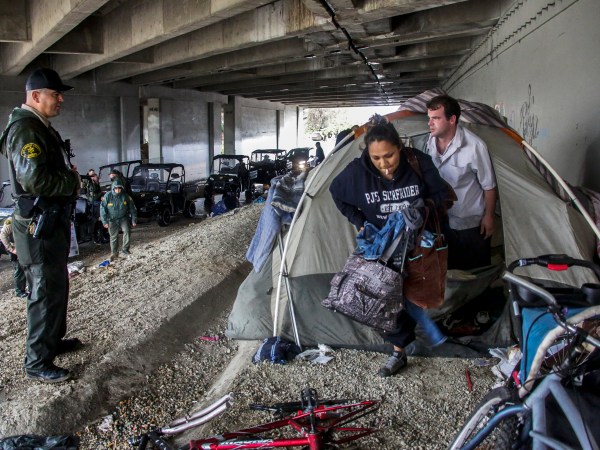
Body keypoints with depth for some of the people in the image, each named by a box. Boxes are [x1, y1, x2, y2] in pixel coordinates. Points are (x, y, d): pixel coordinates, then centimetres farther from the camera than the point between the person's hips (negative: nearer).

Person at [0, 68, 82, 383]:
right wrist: (73, 182, -14)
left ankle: (54, 340, 37)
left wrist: (69, 174, 4)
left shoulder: (41, 127, 15)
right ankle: (37, 363, 10)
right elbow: (34, 179, -29)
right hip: (38, 226, -11)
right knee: (46, 293, -3)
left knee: (56, 286, 21)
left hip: (52, 221, 11)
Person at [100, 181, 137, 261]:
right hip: (112, 219, 0)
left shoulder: (125, 196, -8)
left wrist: (134, 220, 0)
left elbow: (132, 208, 1)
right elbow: (102, 209, -7)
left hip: (123, 218, 1)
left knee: (127, 231, -20)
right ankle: (114, 253, 21)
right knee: (114, 236, 5)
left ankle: (125, 249, -7)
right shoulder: (108, 196, -12)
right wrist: (104, 221, -10)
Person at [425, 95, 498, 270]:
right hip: (442, 223, 4)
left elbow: (489, 186, -13)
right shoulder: (429, 142, -9)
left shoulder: (474, 146, -24)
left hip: (472, 224, -4)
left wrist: (489, 216, -7)